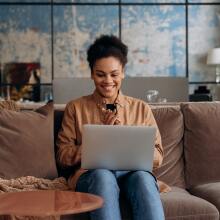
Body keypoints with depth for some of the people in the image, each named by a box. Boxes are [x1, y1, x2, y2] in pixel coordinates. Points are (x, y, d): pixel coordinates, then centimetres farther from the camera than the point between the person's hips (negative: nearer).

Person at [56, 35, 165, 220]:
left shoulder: (141, 108, 17)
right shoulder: (76, 108, 15)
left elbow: (157, 157, 12)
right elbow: (64, 156, 8)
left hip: (134, 172, 1)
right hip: (92, 174, -1)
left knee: (143, 177, -35)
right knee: (102, 175, -37)